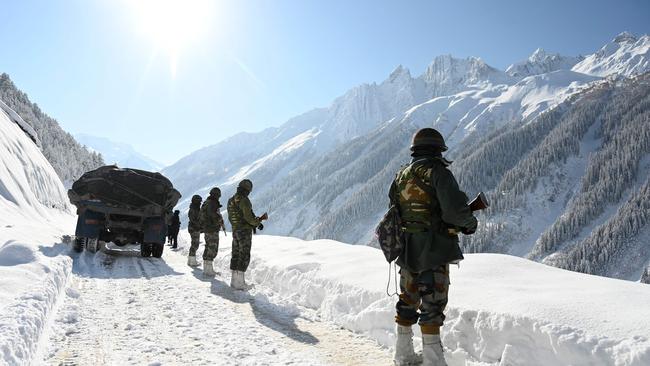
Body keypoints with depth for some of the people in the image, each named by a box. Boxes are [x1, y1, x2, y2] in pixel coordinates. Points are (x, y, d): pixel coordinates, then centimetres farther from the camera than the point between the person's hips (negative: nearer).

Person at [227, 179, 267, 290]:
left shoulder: (231, 201, 11)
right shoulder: (244, 200, -16)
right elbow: (248, 217, -22)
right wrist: (258, 223, -5)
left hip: (235, 231, 8)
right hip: (245, 231, -8)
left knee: (236, 255, 13)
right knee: (244, 256, -3)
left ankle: (234, 280, 18)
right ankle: (239, 282, -4)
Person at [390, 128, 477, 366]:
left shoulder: (401, 176, 10)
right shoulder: (438, 172, -11)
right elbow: (455, 209, -21)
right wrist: (470, 223, -3)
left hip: (405, 251, 7)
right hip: (433, 251, -7)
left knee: (408, 302, 18)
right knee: (432, 306, 1)